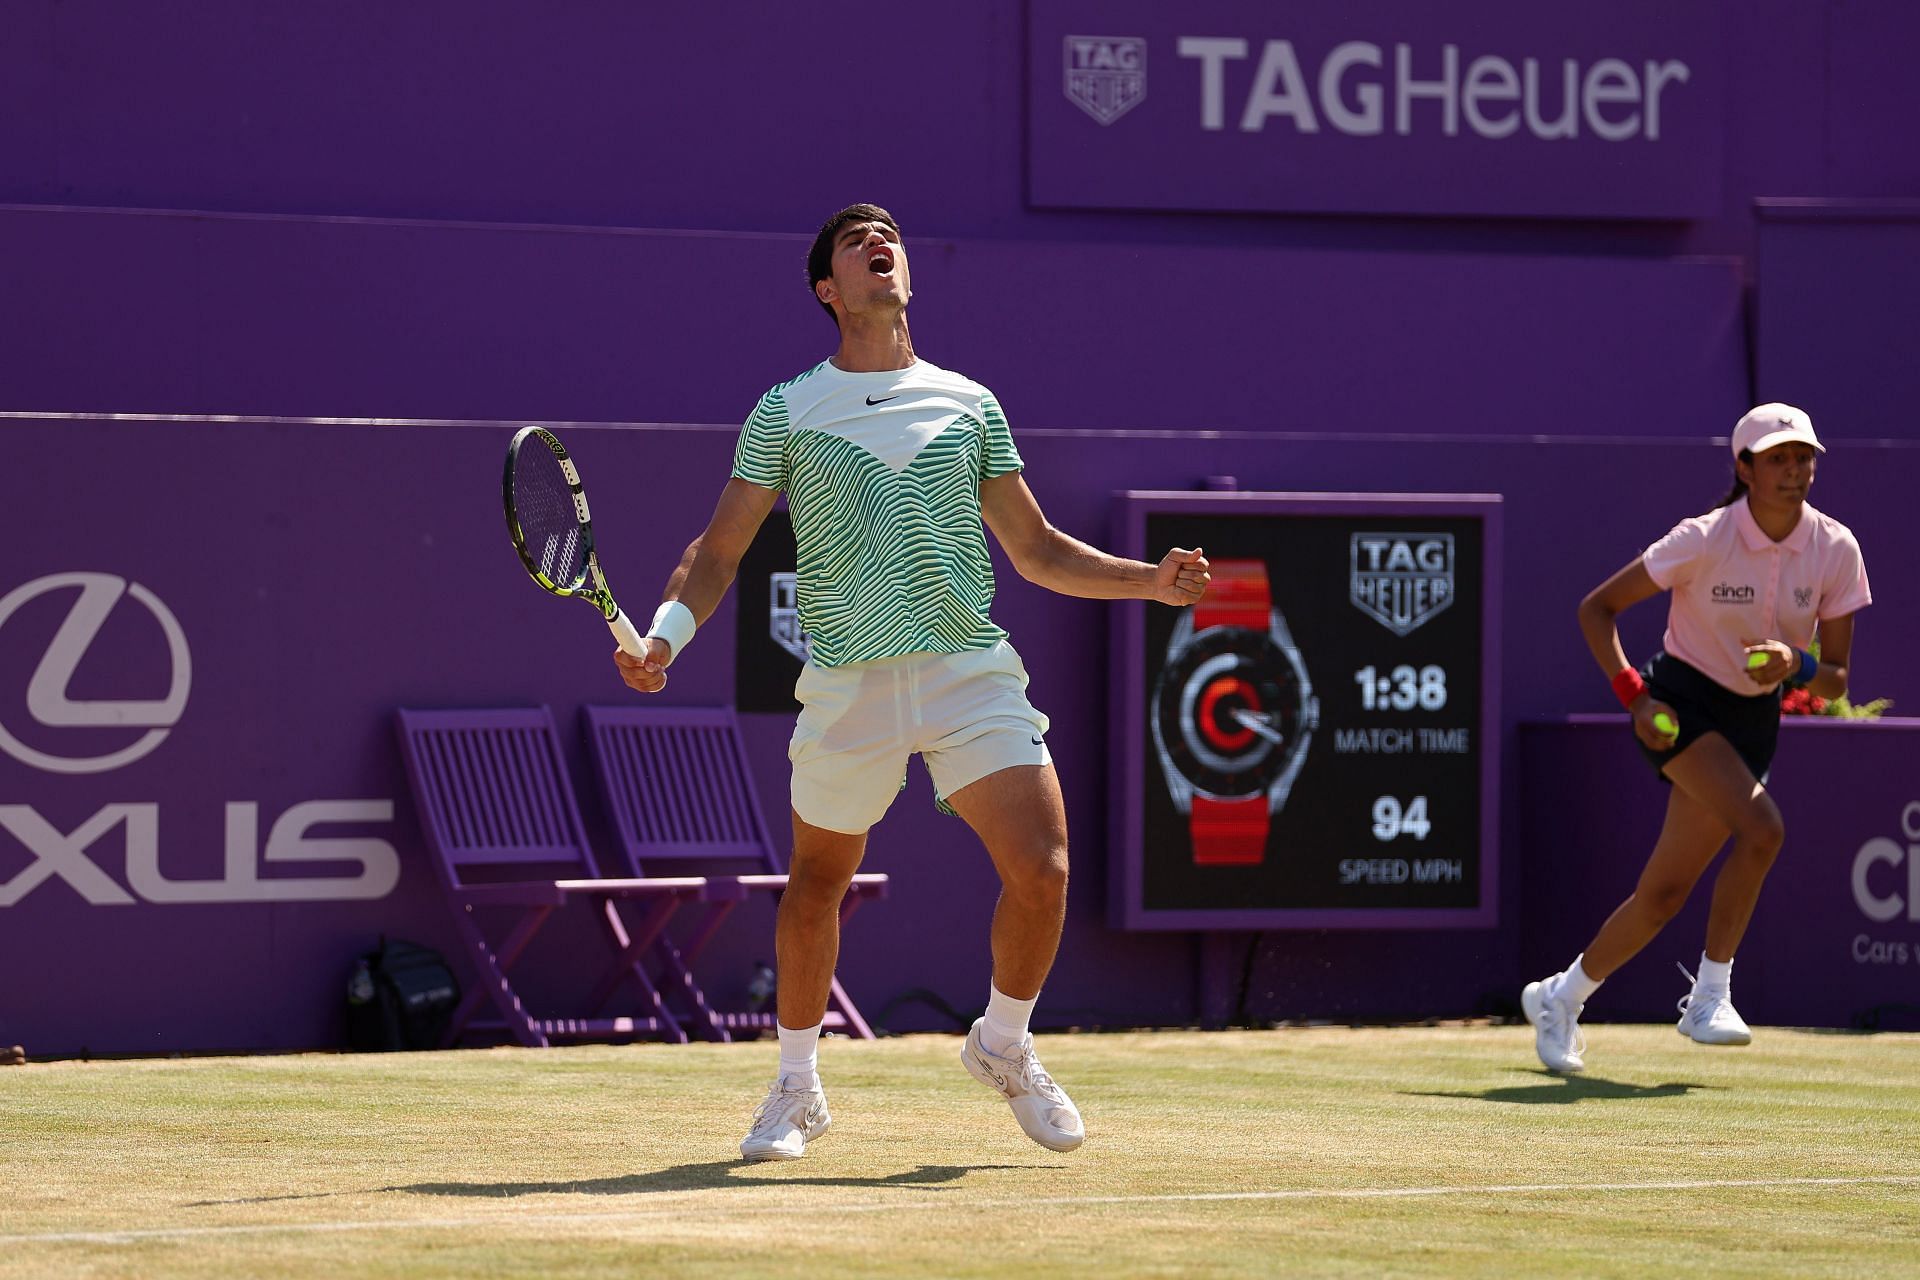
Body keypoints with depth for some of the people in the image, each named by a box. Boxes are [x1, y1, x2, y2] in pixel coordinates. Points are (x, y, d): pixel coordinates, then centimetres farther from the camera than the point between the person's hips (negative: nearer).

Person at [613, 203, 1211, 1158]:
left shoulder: (969, 405, 11)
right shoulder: (785, 415, 5)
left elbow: (1038, 551, 16)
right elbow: (718, 550, 6)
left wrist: (1149, 580, 3)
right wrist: (663, 633, -12)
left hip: (971, 672, 1)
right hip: (847, 683, -1)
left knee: (1041, 870, -12)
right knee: (817, 884, 10)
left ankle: (1004, 1046, 15)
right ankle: (796, 1088, 31)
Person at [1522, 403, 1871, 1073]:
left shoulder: (1836, 549, -8)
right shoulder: (1703, 541, -18)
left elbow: (1836, 680, -2)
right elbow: (1597, 608, -9)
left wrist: (1796, 664, -24)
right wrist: (1634, 696, -19)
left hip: (1755, 718, 5)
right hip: (1683, 704, -5)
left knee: (1663, 896, 3)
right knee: (1762, 829, -30)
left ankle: (1561, 996, 25)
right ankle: (1709, 996, -17)